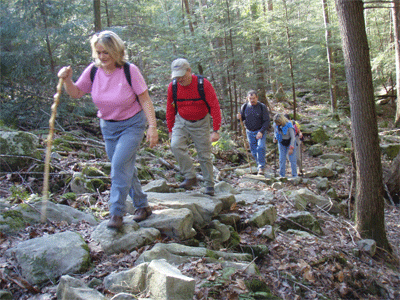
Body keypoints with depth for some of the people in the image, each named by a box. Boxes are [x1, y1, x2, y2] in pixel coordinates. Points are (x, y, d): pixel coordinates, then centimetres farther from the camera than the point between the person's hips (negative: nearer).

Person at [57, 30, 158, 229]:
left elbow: (145, 100, -13)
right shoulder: (93, 70, -6)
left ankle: (117, 213, -8)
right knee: (126, 168, 10)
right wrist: (67, 79, -16)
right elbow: (76, 93, 4)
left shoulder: (129, 70, -17)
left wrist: (152, 126, -19)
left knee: (120, 163, -18)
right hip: (108, 126, 5)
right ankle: (142, 206, 26)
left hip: (132, 125, -5)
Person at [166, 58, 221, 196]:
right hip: (181, 122, 2)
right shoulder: (172, 86, -8)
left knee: (204, 155, 1)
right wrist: (171, 130, 7)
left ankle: (209, 185, 17)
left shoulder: (203, 84, -18)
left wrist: (216, 130, -21)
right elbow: (170, 109, 5)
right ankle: (190, 177, -11)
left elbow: (215, 107, -16)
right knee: (176, 146, -22)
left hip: (201, 124, -2)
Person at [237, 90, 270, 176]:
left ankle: (261, 167, -14)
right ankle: (260, 166, 20)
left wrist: (261, 132, -21)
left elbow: (267, 121, -9)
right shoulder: (244, 107, -1)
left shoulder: (262, 107, -9)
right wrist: (240, 117, -15)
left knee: (261, 147, -21)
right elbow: (242, 118, 10)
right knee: (254, 151, 5)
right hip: (250, 132, 3)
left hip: (261, 131, -3)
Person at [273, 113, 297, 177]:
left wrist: (291, 148, -21)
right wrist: (275, 138, -8)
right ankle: (282, 175, 10)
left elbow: (293, 137, -20)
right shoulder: (275, 125, -14)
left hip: (290, 142, -3)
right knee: (282, 160, 1)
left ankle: (294, 175, 8)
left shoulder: (289, 125, -26)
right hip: (281, 143, 4)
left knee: (292, 159, -4)